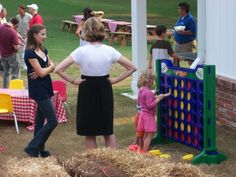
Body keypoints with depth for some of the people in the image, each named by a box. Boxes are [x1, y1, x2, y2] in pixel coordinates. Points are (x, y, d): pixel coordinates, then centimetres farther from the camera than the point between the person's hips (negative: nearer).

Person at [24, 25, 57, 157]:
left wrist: (44, 70, -13)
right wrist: (50, 67, 0)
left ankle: (39, 149, 23)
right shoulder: (30, 52, -17)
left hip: (45, 88, 9)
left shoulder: (43, 50, 10)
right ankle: (32, 148, -3)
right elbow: (41, 73, -18)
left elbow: (52, 67, 6)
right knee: (52, 121, -10)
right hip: (38, 90, -9)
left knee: (41, 119, 14)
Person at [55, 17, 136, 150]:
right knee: (108, 130, 17)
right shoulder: (110, 51, -7)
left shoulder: (81, 51, -14)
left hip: (87, 92, -2)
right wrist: (115, 80, 1)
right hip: (105, 91, 3)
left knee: (89, 133, 9)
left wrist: (73, 81, -8)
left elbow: (59, 69, -18)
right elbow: (132, 68, -2)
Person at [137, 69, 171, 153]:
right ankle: (144, 152, -5)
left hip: (143, 114, 9)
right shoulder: (148, 93, -23)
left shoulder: (140, 90, 5)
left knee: (146, 134, 18)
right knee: (150, 134, -4)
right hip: (149, 115, -9)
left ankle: (143, 150, 25)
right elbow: (149, 105, -25)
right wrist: (158, 99, -20)